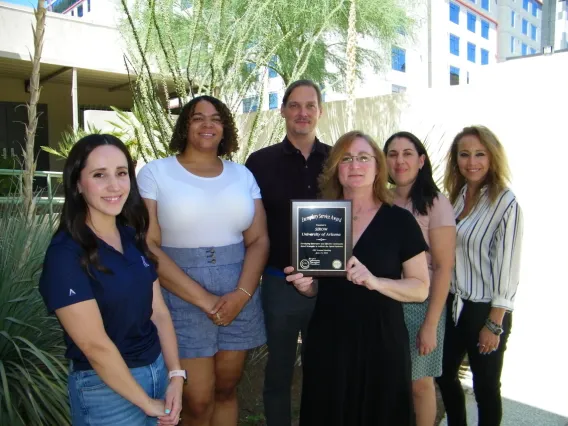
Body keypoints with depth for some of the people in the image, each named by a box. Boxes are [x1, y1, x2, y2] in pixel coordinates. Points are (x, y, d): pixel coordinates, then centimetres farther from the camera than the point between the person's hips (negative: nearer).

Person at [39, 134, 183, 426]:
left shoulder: (133, 237, 1)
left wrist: (175, 375, -6)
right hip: (105, 388, -6)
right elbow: (95, 345, -21)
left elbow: (158, 312, 2)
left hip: (157, 369, 6)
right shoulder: (65, 255, -20)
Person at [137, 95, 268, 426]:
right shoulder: (155, 172, -2)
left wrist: (241, 295, -12)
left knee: (226, 390, 15)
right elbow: (148, 246, -10)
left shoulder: (242, 175, 8)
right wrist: (204, 299, -15)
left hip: (239, 295, 3)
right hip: (182, 297, -3)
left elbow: (259, 240, 4)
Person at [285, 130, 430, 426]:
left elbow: (421, 288, -5)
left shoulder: (400, 220, -5)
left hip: (381, 342, -2)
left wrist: (375, 282, -21)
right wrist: (304, 285, -9)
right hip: (327, 341, 3)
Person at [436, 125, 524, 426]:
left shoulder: (505, 203, -16)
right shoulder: (455, 197, 4)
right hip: (452, 304, 6)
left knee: (485, 387, 11)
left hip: (485, 310, -6)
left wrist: (495, 324, -13)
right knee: (445, 375, 20)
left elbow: (507, 267, -15)